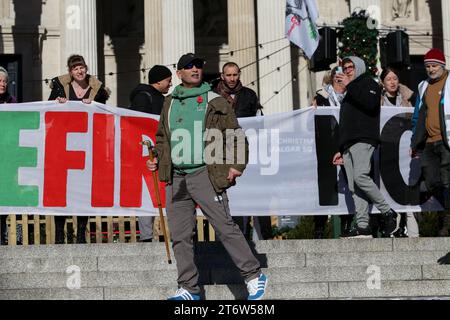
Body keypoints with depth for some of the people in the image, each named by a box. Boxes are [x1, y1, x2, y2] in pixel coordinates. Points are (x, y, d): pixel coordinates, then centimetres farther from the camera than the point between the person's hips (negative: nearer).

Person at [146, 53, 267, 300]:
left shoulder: (215, 102, 3)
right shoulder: (169, 103, 15)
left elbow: (236, 136, 4)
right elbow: (162, 137, 27)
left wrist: (236, 166, -7)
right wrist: (158, 159, 10)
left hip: (205, 175, -5)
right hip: (176, 178, 5)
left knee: (225, 227, -7)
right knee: (180, 235, 4)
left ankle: (254, 276, 3)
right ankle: (188, 289, 13)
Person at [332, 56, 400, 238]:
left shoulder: (369, 84, 9)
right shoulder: (350, 94, 34)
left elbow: (371, 102, -15)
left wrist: (350, 86, -11)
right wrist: (342, 151, 27)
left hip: (364, 141, -8)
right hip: (349, 145, 8)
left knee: (360, 176, -25)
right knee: (354, 188, -4)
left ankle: (388, 213, -16)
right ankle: (363, 227, -11)